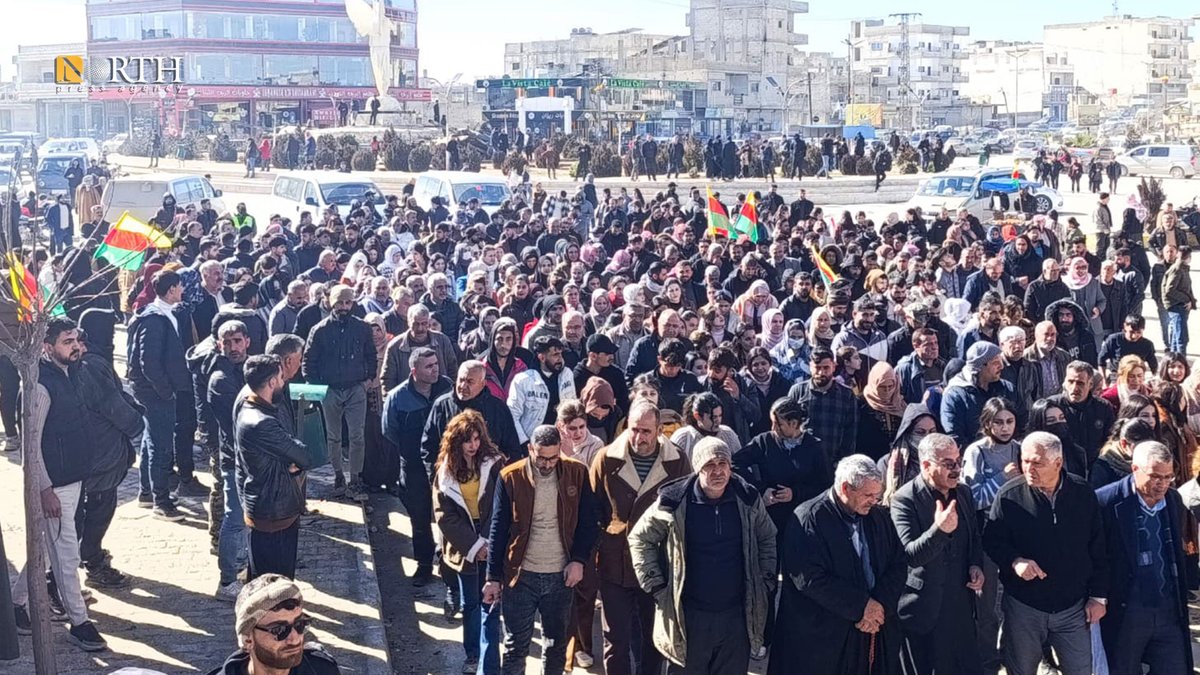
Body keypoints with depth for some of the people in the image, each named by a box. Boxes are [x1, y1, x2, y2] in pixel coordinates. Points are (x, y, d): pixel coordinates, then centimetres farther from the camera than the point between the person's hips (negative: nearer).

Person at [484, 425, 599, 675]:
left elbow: (589, 522, 2)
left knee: (556, 644, 15)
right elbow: (498, 530, -4)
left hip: (560, 575, 2)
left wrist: (579, 560, -9)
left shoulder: (577, 474, -5)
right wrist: (493, 577, -4)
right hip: (521, 575, -2)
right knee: (516, 646, 6)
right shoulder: (510, 478, -9)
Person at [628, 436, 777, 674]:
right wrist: (655, 586, -4)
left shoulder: (748, 499, -2)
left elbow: (767, 539, 14)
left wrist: (765, 582, 7)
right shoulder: (674, 503, -11)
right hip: (689, 617, -2)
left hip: (737, 616, 2)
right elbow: (639, 538, 0)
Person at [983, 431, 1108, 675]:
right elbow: (992, 540, -3)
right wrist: (1014, 561, -23)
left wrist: (1099, 596, 3)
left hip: (1072, 606, 1)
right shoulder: (1009, 495, -10)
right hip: (1023, 606, -1)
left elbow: (1098, 549, 3)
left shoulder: (1083, 493, -4)